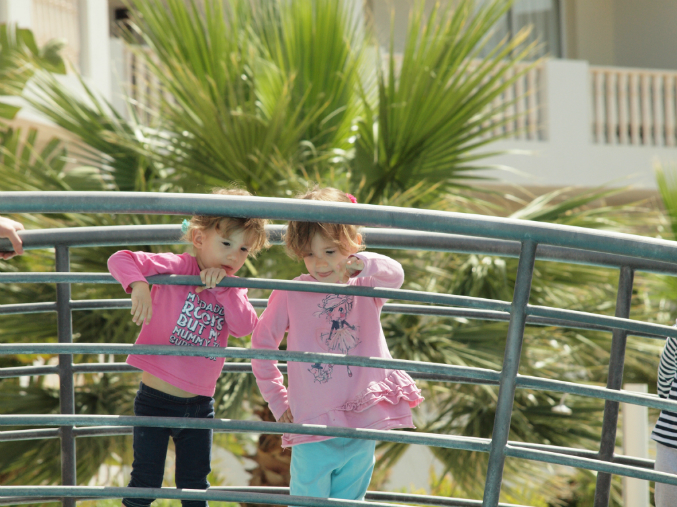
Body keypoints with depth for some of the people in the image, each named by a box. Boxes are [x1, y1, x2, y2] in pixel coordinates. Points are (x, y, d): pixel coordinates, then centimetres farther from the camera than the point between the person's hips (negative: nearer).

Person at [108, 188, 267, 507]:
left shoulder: (233, 289, 7)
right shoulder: (178, 268, -11)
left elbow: (245, 326, -12)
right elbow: (120, 260, -21)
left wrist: (223, 287, -19)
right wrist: (139, 286, -39)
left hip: (199, 405, 5)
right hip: (156, 401, -5)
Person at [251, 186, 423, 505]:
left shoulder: (365, 289, 0)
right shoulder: (290, 295, -3)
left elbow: (395, 276, -23)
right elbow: (261, 346, 8)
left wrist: (362, 263, -43)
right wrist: (277, 401, 6)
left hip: (362, 428, 2)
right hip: (312, 431, -2)